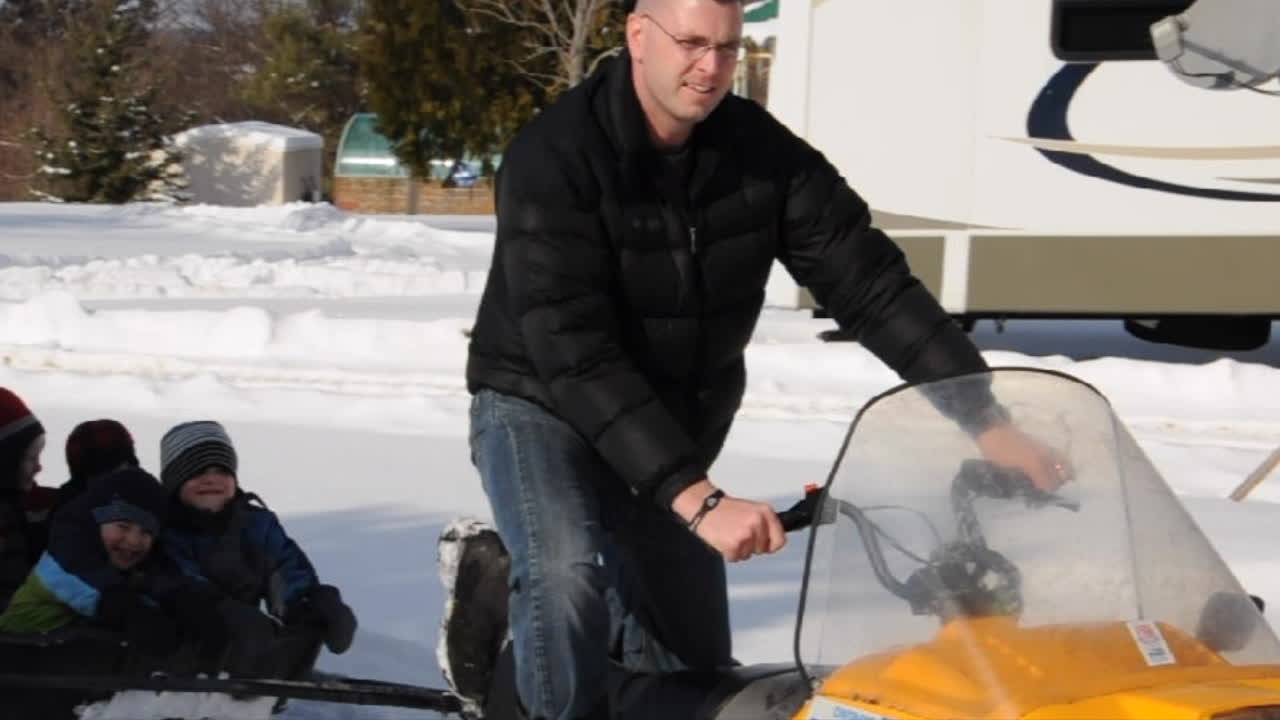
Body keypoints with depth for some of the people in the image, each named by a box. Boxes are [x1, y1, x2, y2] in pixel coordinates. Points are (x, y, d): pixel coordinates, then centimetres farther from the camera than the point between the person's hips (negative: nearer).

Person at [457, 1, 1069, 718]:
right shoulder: (553, 159, -25)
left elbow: (871, 284, -10)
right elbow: (573, 353, -33)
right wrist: (697, 497, -42)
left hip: (677, 433, 5)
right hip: (543, 411, -5)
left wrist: (990, 422, -20)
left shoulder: (763, 153, -10)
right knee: (569, 576, -34)